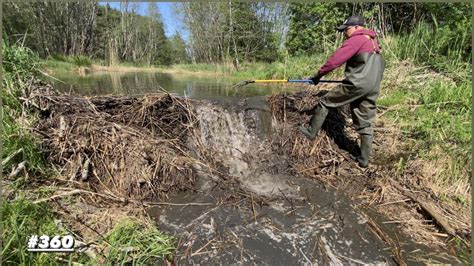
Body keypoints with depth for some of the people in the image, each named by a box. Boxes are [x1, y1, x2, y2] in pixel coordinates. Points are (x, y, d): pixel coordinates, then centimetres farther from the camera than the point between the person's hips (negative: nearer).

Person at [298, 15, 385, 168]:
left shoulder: (356, 39, -3)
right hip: (372, 89, 8)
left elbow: (336, 59, -9)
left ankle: (312, 131, 13)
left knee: (325, 102, 6)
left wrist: (319, 74, 0)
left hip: (356, 85, -8)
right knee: (365, 124, 8)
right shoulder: (373, 42, 25)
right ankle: (364, 159, 11)